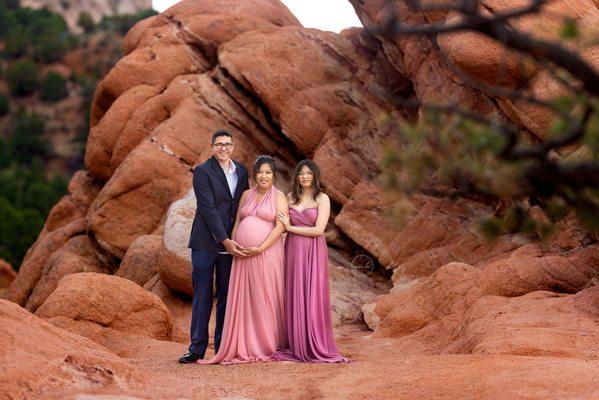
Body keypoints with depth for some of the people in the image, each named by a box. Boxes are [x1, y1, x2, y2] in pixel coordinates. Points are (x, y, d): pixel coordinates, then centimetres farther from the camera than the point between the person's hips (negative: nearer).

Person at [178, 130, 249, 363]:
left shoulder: (241, 172, 11)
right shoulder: (203, 172, -6)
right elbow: (208, 209, -12)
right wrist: (225, 240, -17)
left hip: (230, 243, 5)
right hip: (206, 243, -5)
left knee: (227, 297, 7)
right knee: (202, 297, -1)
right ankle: (197, 349, 3)